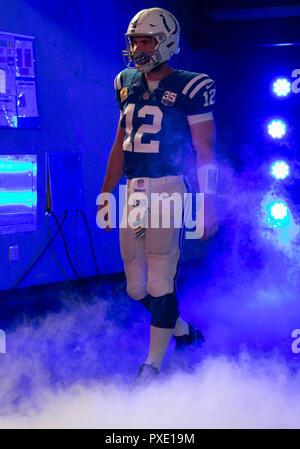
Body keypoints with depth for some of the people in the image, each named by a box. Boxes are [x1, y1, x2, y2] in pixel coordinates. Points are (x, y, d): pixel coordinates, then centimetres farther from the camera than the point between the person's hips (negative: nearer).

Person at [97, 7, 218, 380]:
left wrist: (208, 205, -9)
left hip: (167, 191, -7)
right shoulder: (127, 84, 14)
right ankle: (184, 332, 34)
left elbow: (205, 152, -5)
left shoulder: (189, 88, -5)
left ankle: (152, 367, 3)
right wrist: (106, 194, 19)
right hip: (132, 192, 7)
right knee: (136, 288, 11)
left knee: (159, 285, -7)